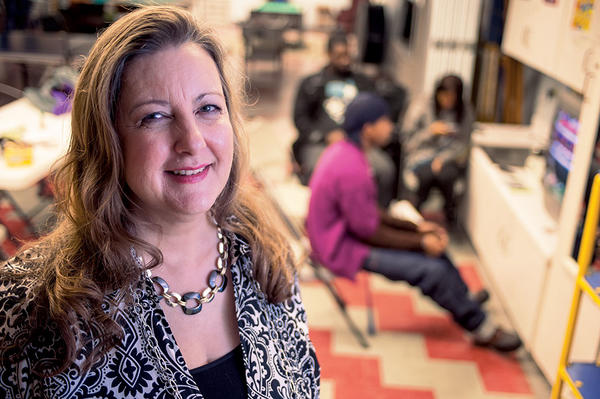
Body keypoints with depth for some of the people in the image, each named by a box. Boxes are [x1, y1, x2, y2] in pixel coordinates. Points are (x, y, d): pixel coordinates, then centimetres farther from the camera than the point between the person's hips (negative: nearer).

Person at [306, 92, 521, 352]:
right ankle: (481, 328, 7)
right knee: (433, 269, -14)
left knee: (433, 242, 14)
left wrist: (417, 227, 5)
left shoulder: (343, 150, 3)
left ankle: (463, 301, 32)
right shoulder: (352, 170, -29)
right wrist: (420, 241, -10)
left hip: (342, 231, 10)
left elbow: (371, 212, 9)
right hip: (344, 249, -10)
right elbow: (369, 232, -21)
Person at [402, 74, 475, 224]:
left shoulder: (465, 111, 0)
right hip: (422, 156, -1)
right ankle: (418, 207, -3)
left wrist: (443, 158, -18)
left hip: (450, 157, 1)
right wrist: (430, 131, -19)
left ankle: (450, 207, -1)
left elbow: (462, 143, -1)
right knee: (427, 175, -36)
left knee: (444, 174, -34)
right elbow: (409, 141, -3)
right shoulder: (421, 108, -5)